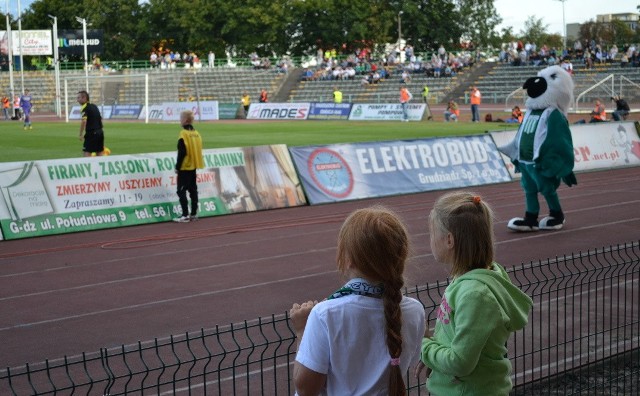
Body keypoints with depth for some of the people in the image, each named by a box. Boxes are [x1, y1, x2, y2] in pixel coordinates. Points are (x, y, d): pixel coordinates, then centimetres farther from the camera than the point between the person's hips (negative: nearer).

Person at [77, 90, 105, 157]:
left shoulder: (84, 108, -10)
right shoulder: (94, 106, 15)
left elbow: (84, 121, -22)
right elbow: (100, 119, 21)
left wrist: (80, 134, -17)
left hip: (91, 133, -8)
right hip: (100, 132, 8)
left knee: (87, 153, -8)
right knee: (100, 153, 11)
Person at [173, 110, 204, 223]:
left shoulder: (184, 134, -16)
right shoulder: (196, 134, 8)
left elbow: (181, 153, -18)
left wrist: (177, 167, -11)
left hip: (185, 168, -8)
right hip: (193, 167, 8)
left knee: (181, 191, -5)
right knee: (193, 190, 13)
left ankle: (185, 215, -10)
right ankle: (194, 213, 17)